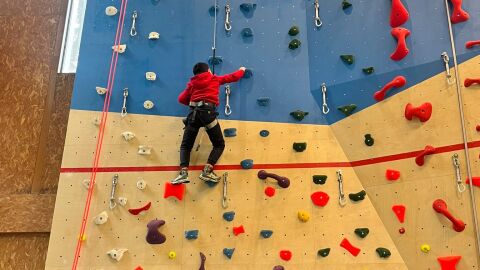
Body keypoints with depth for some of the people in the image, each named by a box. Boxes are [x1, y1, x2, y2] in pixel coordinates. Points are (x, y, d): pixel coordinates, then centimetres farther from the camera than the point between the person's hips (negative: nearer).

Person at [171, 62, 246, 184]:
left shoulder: (192, 83, 21)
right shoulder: (215, 79, 18)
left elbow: (181, 99, 15)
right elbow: (233, 77, 28)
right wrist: (242, 70, 48)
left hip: (194, 113, 3)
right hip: (207, 111, -3)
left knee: (185, 145, 11)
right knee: (219, 144, 9)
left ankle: (183, 172, -10)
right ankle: (207, 171, -8)